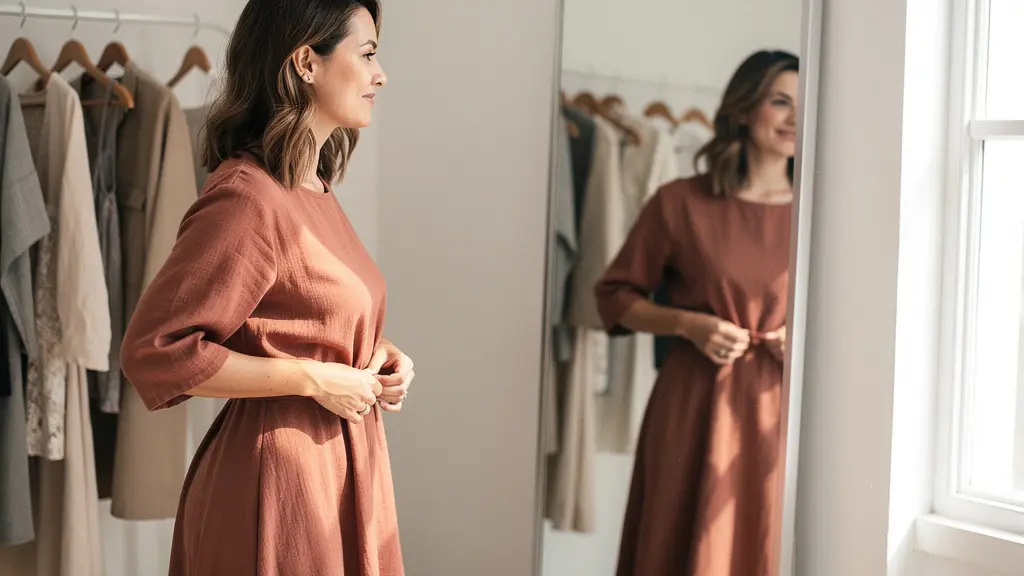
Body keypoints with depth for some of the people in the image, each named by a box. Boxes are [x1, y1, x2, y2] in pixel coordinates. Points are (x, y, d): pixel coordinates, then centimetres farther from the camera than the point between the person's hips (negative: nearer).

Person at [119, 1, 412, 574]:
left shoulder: (316, 191, 10)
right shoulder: (247, 198, -19)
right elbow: (154, 350, -23)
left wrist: (378, 355, 4)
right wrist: (314, 380, -20)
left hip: (338, 465, 9)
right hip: (279, 474, -9)